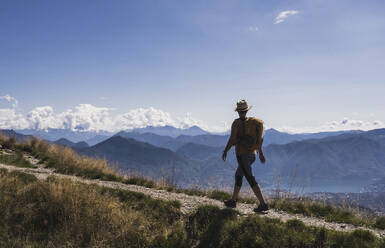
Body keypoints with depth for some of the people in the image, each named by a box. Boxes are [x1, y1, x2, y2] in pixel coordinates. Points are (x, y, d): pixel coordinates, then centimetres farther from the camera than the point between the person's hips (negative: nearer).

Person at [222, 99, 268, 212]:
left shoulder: (237, 122, -11)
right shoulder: (253, 122, 8)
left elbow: (232, 139, -14)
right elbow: (258, 139, 13)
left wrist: (225, 151, -1)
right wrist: (260, 153, 21)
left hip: (242, 154, -8)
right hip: (252, 154, 8)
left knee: (251, 179, -8)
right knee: (238, 175, 20)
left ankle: (263, 204, -12)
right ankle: (233, 201, 29)